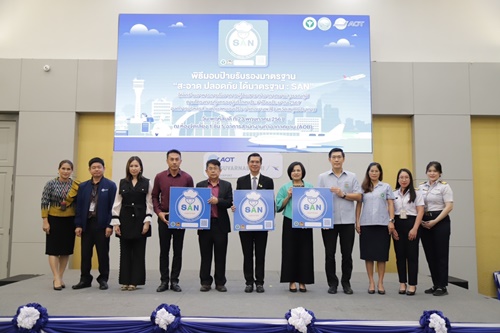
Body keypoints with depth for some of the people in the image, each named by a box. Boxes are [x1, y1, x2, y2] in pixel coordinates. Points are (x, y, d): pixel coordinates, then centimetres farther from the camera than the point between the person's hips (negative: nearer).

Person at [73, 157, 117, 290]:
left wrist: (109, 225, -12)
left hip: (102, 224, -3)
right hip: (86, 224, 4)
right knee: (85, 253, 9)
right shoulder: (83, 186, 10)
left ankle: (103, 279, 16)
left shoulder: (110, 185, -2)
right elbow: (79, 206, 7)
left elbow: (112, 207, -7)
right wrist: (78, 225, 0)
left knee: (103, 253, 5)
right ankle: (85, 279, 21)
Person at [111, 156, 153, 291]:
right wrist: (115, 222, -1)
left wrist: (147, 221, -8)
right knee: (125, 252, 6)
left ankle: (135, 281, 11)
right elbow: (117, 203, 5)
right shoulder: (122, 183, 6)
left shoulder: (147, 183, 2)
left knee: (138, 252, 3)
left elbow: (149, 203, 0)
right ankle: (125, 281, 15)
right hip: (125, 220, 2)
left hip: (140, 220, -2)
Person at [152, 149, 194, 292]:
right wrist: (158, 212, -6)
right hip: (164, 218, 1)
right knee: (164, 250, 6)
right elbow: (155, 196, 7)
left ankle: (174, 281, 15)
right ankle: (164, 281, 15)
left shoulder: (187, 178, -2)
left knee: (178, 251, 5)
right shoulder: (159, 177, 1)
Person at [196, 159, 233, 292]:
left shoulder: (227, 185, 7)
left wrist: (218, 201, -20)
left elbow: (229, 203, -1)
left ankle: (220, 282, 14)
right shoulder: (200, 185, 8)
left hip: (221, 224, 0)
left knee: (220, 255, 4)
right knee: (205, 255, 6)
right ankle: (205, 282, 14)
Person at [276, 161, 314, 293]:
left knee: (305, 252, 2)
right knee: (290, 251, 1)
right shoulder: (285, 187, 5)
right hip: (290, 223, -1)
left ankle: (302, 281, 13)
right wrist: (288, 196, -10)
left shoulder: (310, 186, 9)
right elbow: (279, 206, 2)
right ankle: (292, 281, 10)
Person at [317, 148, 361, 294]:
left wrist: (343, 194, -11)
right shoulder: (323, 177, 5)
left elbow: (358, 196, 2)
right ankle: (332, 283, 17)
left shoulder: (351, 176, 7)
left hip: (347, 221, 1)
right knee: (329, 253, 5)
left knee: (347, 253, 6)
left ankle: (346, 282, 20)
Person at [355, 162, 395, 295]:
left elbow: (390, 205, 6)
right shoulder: (363, 188, 10)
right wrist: (357, 222, 1)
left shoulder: (386, 187, 9)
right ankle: (371, 282, 11)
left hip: (382, 224, -1)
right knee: (368, 254, 2)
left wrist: (391, 221, -4)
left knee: (381, 254, 2)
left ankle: (380, 283, 11)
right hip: (366, 224, 1)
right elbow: (359, 205, 9)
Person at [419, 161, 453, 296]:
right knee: (430, 255, 8)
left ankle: (442, 286, 7)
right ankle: (435, 284, 18)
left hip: (440, 222, -5)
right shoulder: (421, 187, 10)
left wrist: (434, 221, -16)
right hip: (424, 223, 5)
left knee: (441, 255, -2)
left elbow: (449, 207, -10)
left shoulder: (444, 186, -3)